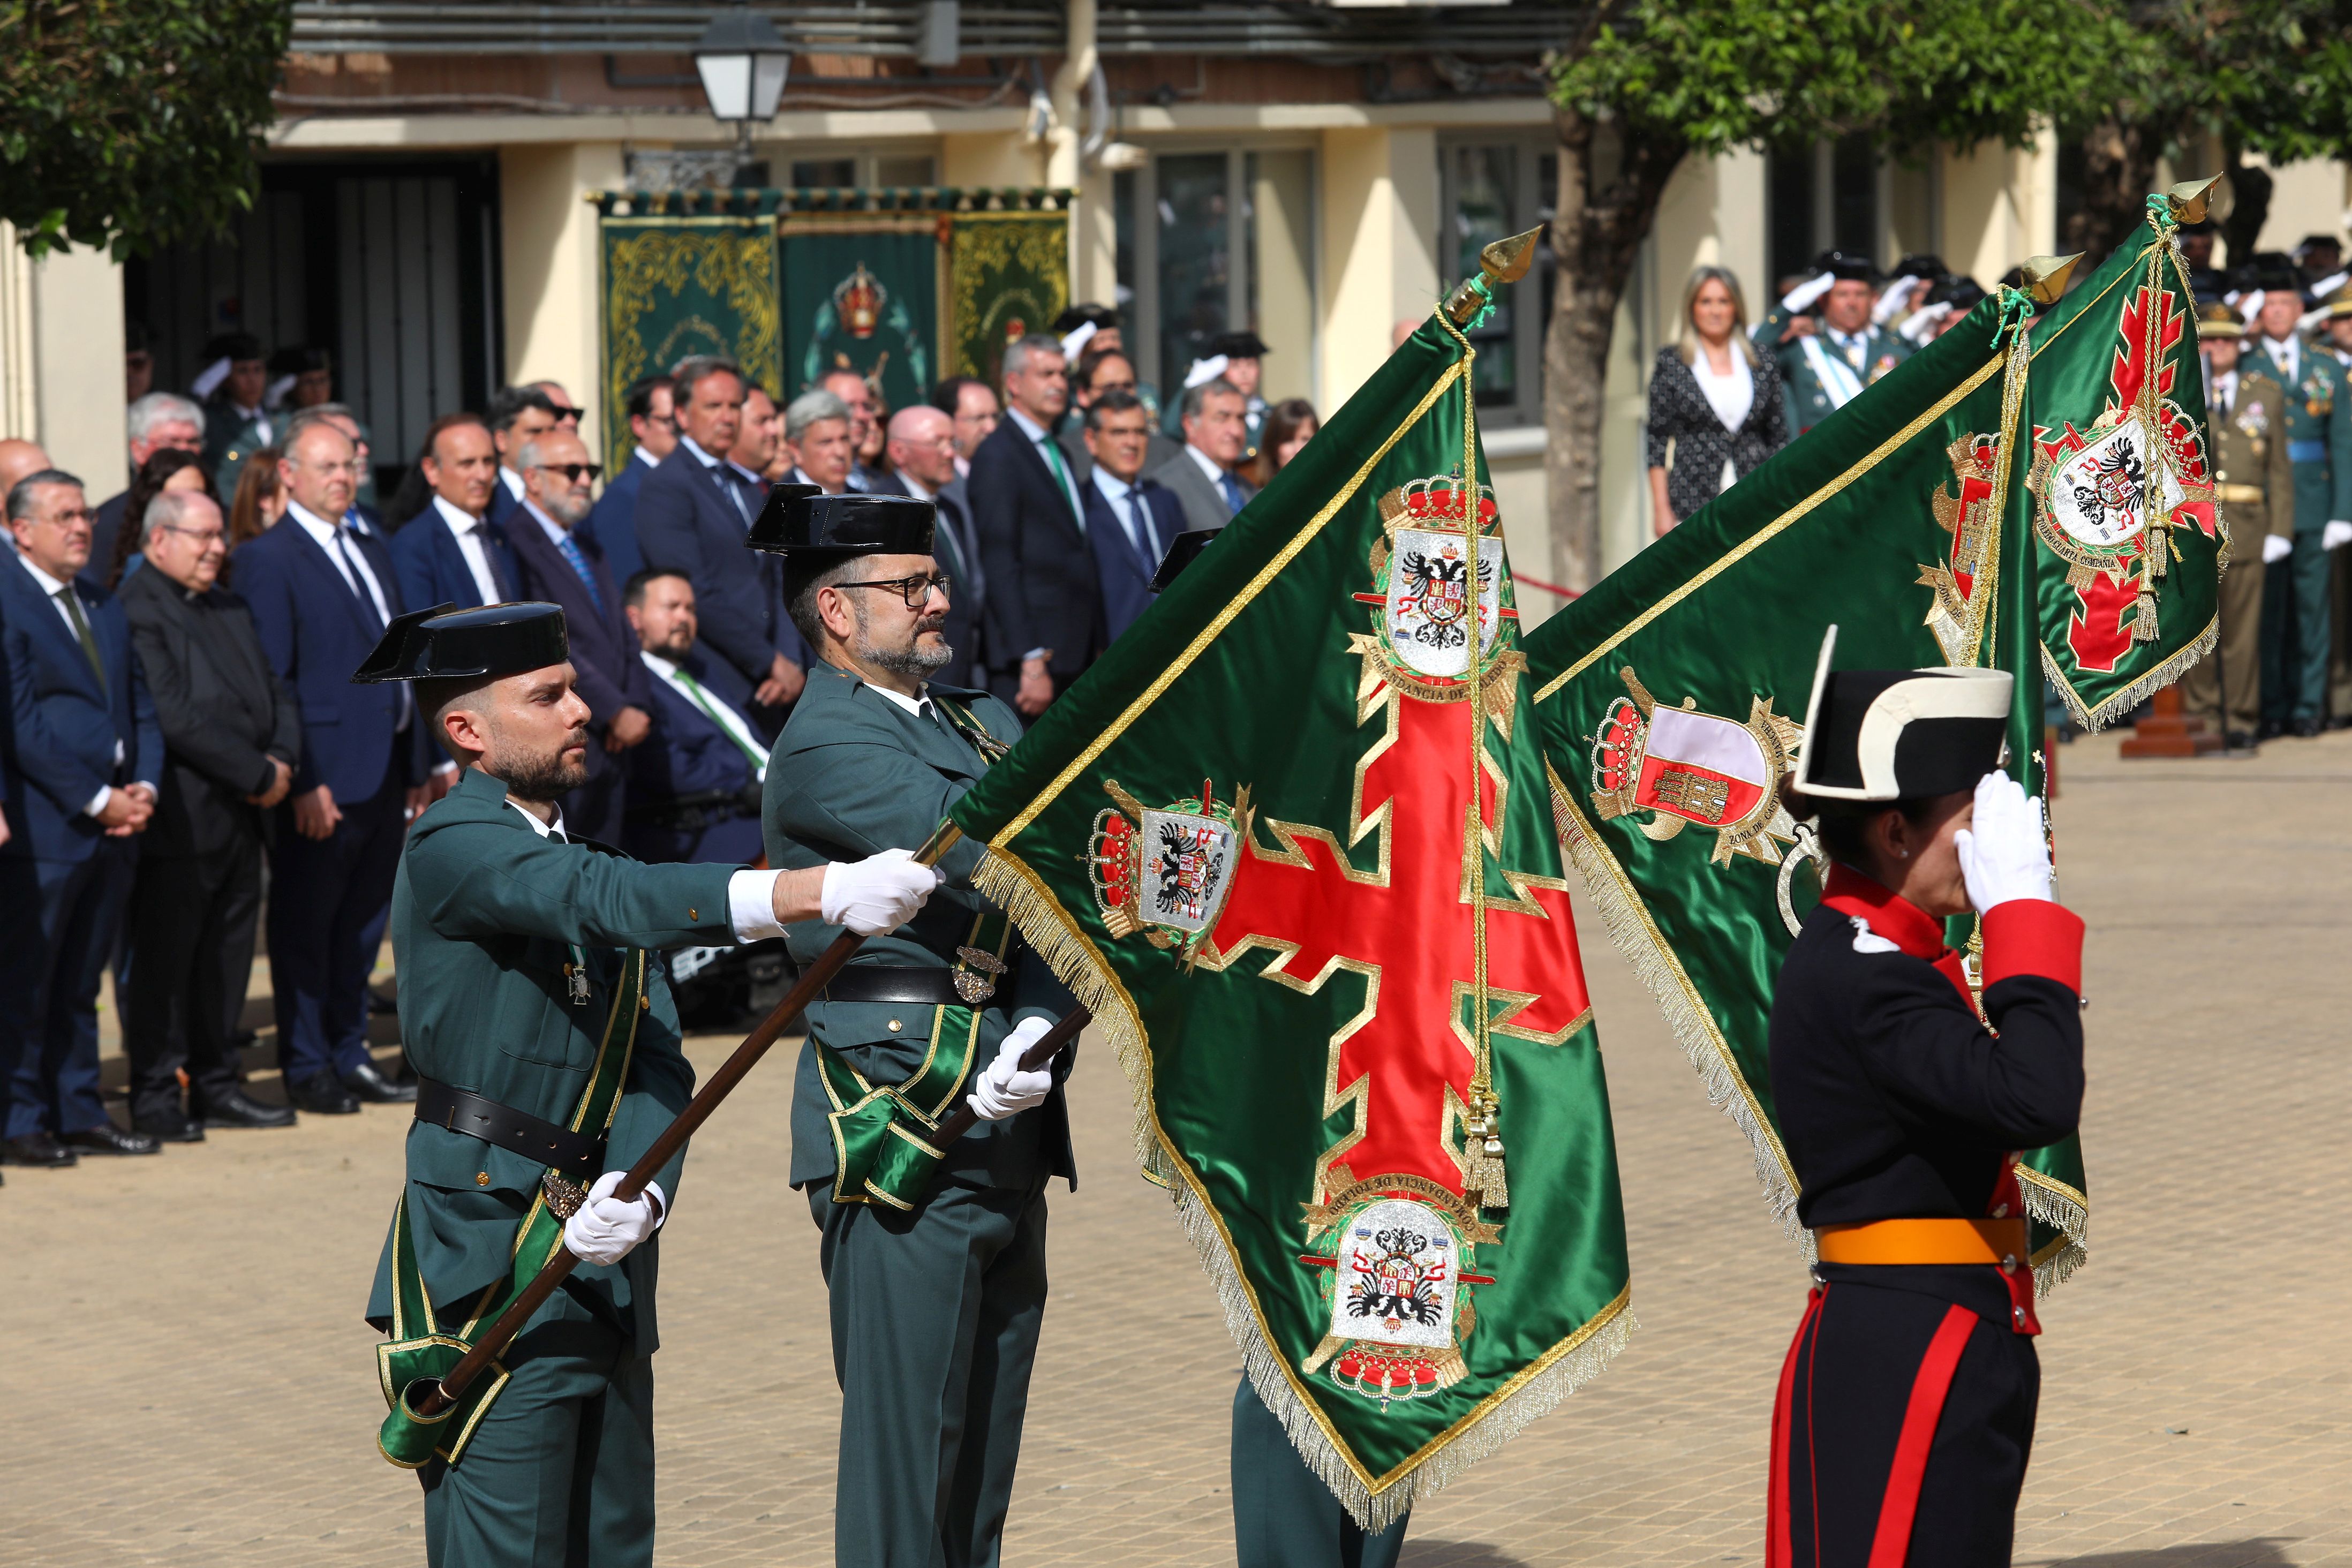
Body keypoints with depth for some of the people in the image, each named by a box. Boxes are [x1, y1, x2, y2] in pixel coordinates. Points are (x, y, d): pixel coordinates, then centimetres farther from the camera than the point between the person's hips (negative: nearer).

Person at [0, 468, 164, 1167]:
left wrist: (143, 788, 0)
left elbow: (139, 707, 17)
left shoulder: (104, 605, 16)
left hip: (113, 824, 7)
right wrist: (97, 801, -14)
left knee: (80, 983, 13)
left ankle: (79, 1112, 18)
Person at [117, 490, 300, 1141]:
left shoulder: (229, 609, 17)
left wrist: (282, 759, -2)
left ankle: (216, 1083, 22)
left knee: (226, 958, 13)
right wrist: (258, 775, -15)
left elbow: (274, 691, 18)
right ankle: (156, 1097, 4)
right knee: (163, 963, -1)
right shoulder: (137, 614, -13)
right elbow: (177, 718, -19)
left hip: (241, 816, 9)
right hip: (179, 821, -8)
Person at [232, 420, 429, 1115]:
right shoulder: (267, 560, -8)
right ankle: (307, 1067, 8)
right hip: (323, 782, -8)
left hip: (384, 776, 8)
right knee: (305, 927, 1)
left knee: (362, 926, 14)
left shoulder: (373, 554, 17)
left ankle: (349, 1056, 22)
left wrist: (416, 770, 14)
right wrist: (301, 782, -18)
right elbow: (268, 682, -12)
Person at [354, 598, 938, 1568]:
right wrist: (821, 892, -39)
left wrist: (639, 1189, -15)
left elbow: (657, 1065, 8)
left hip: (603, 1266, 8)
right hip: (490, 1263, -8)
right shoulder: (452, 849, -10)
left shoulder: (585, 865, 16)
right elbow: (615, 903, -28)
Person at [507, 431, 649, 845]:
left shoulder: (589, 553, 22)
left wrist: (637, 706, 1)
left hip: (611, 747, 8)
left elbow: (623, 636, 19)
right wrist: (616, 712, -14)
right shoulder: (517, 545, -9)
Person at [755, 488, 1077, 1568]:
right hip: (901, 1121, -8)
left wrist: (1039, 1034, -12)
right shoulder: (826, 747, -8)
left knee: (986, 1431, 11)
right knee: (905, 1434, -6)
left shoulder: (984, 724, 16)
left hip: (1004, 1118, 8)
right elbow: (986, 853, -21)